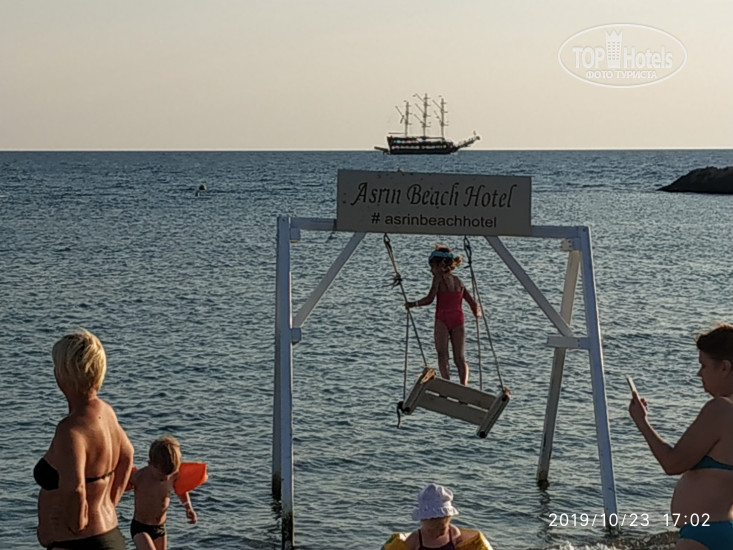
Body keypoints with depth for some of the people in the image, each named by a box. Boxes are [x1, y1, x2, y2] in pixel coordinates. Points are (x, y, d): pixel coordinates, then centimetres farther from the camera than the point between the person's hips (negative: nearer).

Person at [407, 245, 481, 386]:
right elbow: (473, 303, 18)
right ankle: (464, 384, -17)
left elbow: (430, 299, -6)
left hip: (442, 318, -4)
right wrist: (477, 312, 38)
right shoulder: (458, 281, 20)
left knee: (442, 353, -6)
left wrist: (414, 304, 8)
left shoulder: (438, 277, 4)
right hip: (458, 320, 4)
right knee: (459, 357, 4)